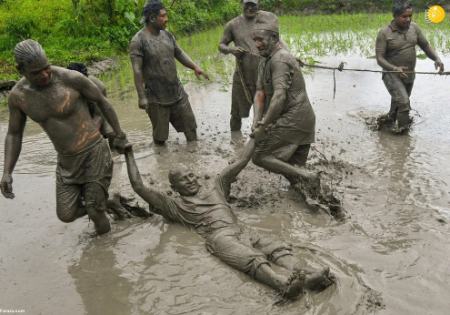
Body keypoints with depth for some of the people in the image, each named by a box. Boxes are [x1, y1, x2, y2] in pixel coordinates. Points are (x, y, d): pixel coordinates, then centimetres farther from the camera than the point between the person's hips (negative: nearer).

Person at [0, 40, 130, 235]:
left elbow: (102, 101, -5)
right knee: (66, 215, 5)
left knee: (94, 211, 0)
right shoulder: (17, 95, -8)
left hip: (94, 151, -4)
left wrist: (119, 136, 2)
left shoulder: (71, 78, -21)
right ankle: (97, 204, 39)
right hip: (66, 161, 4)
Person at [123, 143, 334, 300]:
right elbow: (139, 187, 18)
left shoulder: (216, 189, 34)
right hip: (219, 236, -5)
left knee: (279, 248, -22)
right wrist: (129, 154, 23)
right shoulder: (175, 206, 23)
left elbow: (241, 162, 36)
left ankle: (302, 276, -44)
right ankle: (285, 284, -59)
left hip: (241, 230, 6)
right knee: (253, 260, -35)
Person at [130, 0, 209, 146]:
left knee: (190, 125, 13)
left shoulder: (167, 35, 5)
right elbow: (137, 71, -17)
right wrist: (142, 97, -20)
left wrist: (195, 67, -3)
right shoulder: (138, 41, -14)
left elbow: (180, 54, 13)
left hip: (178, 92, 6)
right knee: (160, 135, 6)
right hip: (156, 97, -6)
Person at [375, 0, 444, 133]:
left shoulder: (414, 28, -1)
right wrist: (395, 69, -33)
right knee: (403, 102, -20)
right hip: (392, 75, -5)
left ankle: (388, 121, 41)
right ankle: (402, 128, 0)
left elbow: (425, 46, 8)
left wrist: (437, 59, -10)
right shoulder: (384, 33, -15)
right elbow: (379, 58, -17)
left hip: (409, 75, 5)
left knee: (399, 104, 18)